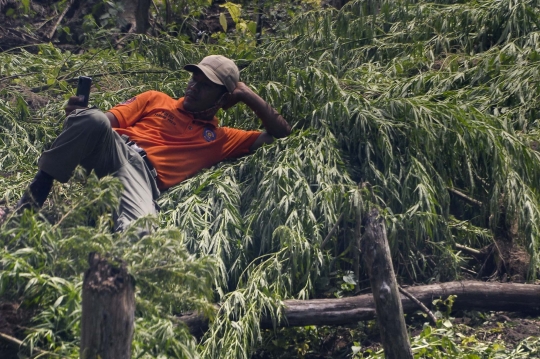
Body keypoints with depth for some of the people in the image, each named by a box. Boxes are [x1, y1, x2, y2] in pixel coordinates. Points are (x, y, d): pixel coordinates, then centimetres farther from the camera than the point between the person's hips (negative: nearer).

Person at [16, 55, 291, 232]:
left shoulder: (221, 139, 27)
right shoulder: (155, 100, 28)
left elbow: (281, 134, 27)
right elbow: (110, 120, 17)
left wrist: (247, 95, 22)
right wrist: (78, 117, -6)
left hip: (145, 174, -1)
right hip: (115, 148, 1)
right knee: (95, 119, -36)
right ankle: (37, 191, -22)